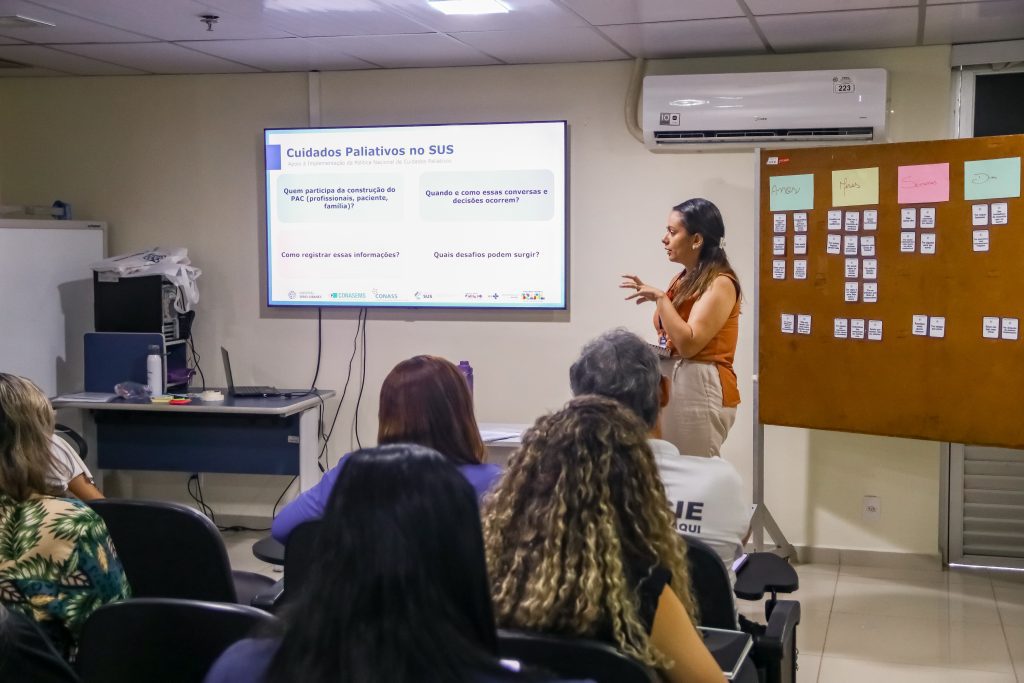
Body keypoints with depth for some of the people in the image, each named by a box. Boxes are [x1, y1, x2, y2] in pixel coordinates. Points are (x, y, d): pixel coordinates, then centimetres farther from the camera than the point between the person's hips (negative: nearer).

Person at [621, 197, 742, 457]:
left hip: (701, 387, -9)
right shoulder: (681, 280, 15)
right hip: (671, 383, 9)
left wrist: (660, 297, -20)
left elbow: (688, 344, -21)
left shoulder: (720, 283, -11)